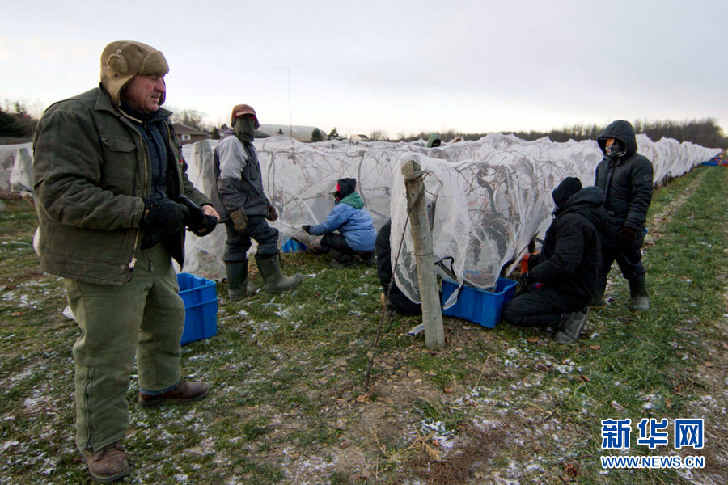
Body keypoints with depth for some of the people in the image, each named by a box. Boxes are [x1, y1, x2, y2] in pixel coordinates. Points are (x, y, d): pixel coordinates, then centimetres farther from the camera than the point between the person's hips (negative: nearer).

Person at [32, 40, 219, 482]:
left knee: (168, 318, 24)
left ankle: (161, 384, 50)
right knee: (107, 354, 0)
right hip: (104, 260, -9)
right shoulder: (73, 119, -16)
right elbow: (61, 194, -24)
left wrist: (198, 205, -1)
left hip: (156, 252, 9)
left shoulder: (157, 123, 12)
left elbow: (176, 180, 20)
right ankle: (100, 441, 21)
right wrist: (144, 211, -29)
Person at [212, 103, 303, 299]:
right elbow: (228, 181, -19)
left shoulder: (246, 145, 24)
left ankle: (237, 289, 16)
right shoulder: (231, 143, -9)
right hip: (243, 208, -10)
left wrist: (265, 203, 28)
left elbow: (254, 182, 31)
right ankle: (273, 281, 2)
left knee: (236, 244, 10)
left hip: (241, 209, 10)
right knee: (267, 237, -6)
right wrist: (236, 210, -26)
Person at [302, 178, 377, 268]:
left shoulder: (342, 207, -9)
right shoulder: (357, 204, 19)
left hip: (358, 245, -8)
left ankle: (345, 261, -7)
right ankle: (368, 256, 19)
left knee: (325, 240, 4)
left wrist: (310, 229, 12)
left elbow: (327, 226, -5)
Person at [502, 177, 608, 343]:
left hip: (568, 293, -11)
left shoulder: (571, 222, -24)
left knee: (510, 312, -15)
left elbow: (563, 264, -33)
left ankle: (567, 319, -11)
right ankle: (572, 311, 10)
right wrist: (536, 260, 21)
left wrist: (531, 276, -20)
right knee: (521, 297, 23)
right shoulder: (585, 216, 12)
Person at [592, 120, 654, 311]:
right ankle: (594, 297, 18)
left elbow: (641, 198, -16)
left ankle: (640, 296, 31)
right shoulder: (604, 165, 13)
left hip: (625, 231, -6)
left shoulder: (639, 164, -10)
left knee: (632, 265, 10)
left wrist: (632, 225, -22)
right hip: (602, 228, 6)